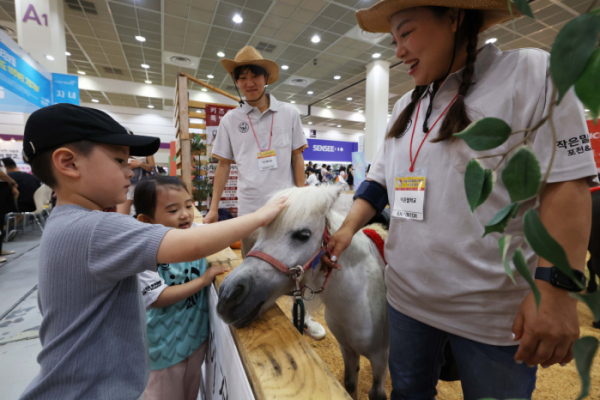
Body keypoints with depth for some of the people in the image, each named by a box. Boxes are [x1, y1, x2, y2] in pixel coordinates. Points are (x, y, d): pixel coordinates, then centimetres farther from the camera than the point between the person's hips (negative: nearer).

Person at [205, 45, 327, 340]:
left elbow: (297, 158, 4)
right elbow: (223, 165, 7)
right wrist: (214, 208, 4)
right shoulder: (230, 120, 4)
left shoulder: (289, 113, 2)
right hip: (250, 209, 1)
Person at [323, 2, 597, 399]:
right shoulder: (405, 107, 10)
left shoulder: (531, 72, -6)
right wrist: (348, 228, -2)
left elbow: (566, 181, -12)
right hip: (406, 295, 5)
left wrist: (556, 287, -19)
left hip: (493, 311, -4)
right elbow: (380, 180, 10)